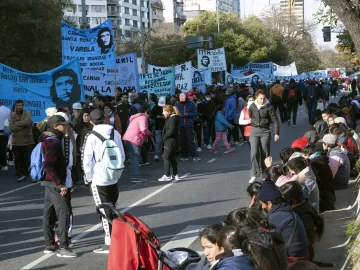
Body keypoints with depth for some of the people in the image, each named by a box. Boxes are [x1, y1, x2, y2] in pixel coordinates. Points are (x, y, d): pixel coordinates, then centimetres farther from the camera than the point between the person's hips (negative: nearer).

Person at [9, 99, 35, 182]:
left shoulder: (28, 113, -1)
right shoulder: (12, 115, 5)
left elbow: (28, 122, -23)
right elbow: (11, 127, -10)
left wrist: (17, 123, -13)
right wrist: (23, 125, -15)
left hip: (27, 141, -3)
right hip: (16, 142, 3)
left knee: (29, 159, -3)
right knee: (19, 159, 9)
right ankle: (22, 174, 20)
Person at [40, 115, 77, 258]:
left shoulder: (49, 140, 13)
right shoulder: (53, 142, -18)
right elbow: (49, 166, -25)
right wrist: (60, 184, -24)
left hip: (50, 183, 10)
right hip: (55, 183, -10)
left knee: (49, 213, 13)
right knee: (64, 213, -8)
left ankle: (50, 244, 20)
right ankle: (63, 247, -8)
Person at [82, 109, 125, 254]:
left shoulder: (91, 137, -12)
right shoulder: (115, 133, 3)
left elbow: (87, 160, -11)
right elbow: (122, 156, 9)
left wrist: (88, 178, 2)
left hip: (98, 180, -5)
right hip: (114, 178, 5)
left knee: (104, 211, 0)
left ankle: (109, 243, 2)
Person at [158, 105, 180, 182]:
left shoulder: (172, 118, -16)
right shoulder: (171, 118, 14)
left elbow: (171, 130, -25)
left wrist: (164, 136, -13)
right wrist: (165, 136, 4)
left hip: (170, 142, -10)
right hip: (173, 141, 10)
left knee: (166, 158, -6)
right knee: (172, 158, 15)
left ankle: (167, 175, -5)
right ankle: (176, 175, 20)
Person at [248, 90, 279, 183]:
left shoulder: (269, 107, -8)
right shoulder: (252, 107, -2)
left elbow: (275, 120, -6)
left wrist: (276, 133, -8)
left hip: (265, 131, -1)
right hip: (254, 131, 1)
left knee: (265, 154, 5)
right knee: (254, 153, -8)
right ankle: (254, 175, -4)